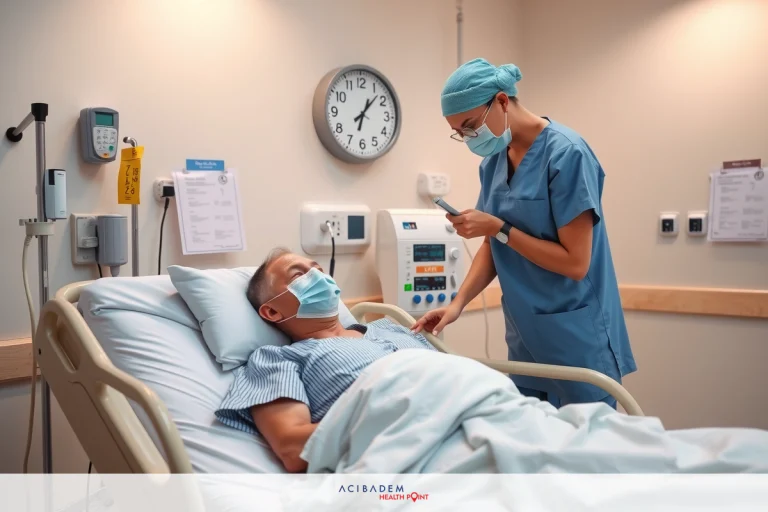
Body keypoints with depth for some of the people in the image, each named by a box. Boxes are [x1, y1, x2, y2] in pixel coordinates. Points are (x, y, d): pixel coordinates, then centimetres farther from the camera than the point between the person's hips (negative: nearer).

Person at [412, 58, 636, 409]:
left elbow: (576, 263, -19)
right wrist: (458, 303, -5)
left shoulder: (565, 153, -17)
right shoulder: (493, 161, 5)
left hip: (577, 340, -6)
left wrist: (498, 227, -20)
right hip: (525, 337, 7)